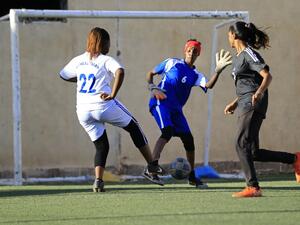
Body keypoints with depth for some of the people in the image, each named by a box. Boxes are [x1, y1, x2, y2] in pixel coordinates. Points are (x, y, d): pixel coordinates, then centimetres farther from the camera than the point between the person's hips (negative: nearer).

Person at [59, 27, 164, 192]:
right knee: (134, 127, 18)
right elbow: (120, 72, -25)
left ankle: (98, 180, -4)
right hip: (104, 106, -5)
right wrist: (113, 94, -20)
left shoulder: (78, 61, 12)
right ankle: (152, 165, 19)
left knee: (101, 146, 16)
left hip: (83, 111, 5)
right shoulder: (105, 60, -4)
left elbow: (63, 75, 26)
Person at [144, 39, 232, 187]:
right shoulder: (172, 63, 5)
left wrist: (218, 71, -28)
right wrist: (152, 88, -5)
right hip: (160, 102, -5)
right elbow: (151, 74, 14)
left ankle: (192, 177, 18)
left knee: (188, 139, 3)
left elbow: (208, 85, -12)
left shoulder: (196, 75, 10)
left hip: (176, 108, 5)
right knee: (168, 131, -28)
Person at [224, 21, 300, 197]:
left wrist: (259, 92, -34)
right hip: (245, 106, 10)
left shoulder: (249, 54, -7)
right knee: (254, 153, 5)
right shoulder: (238, 57, 22)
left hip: (254, 104, -10)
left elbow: (267, 76, -17)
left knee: (242, 144, -19)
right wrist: (235, 103, 26)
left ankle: (253, 187, -23)